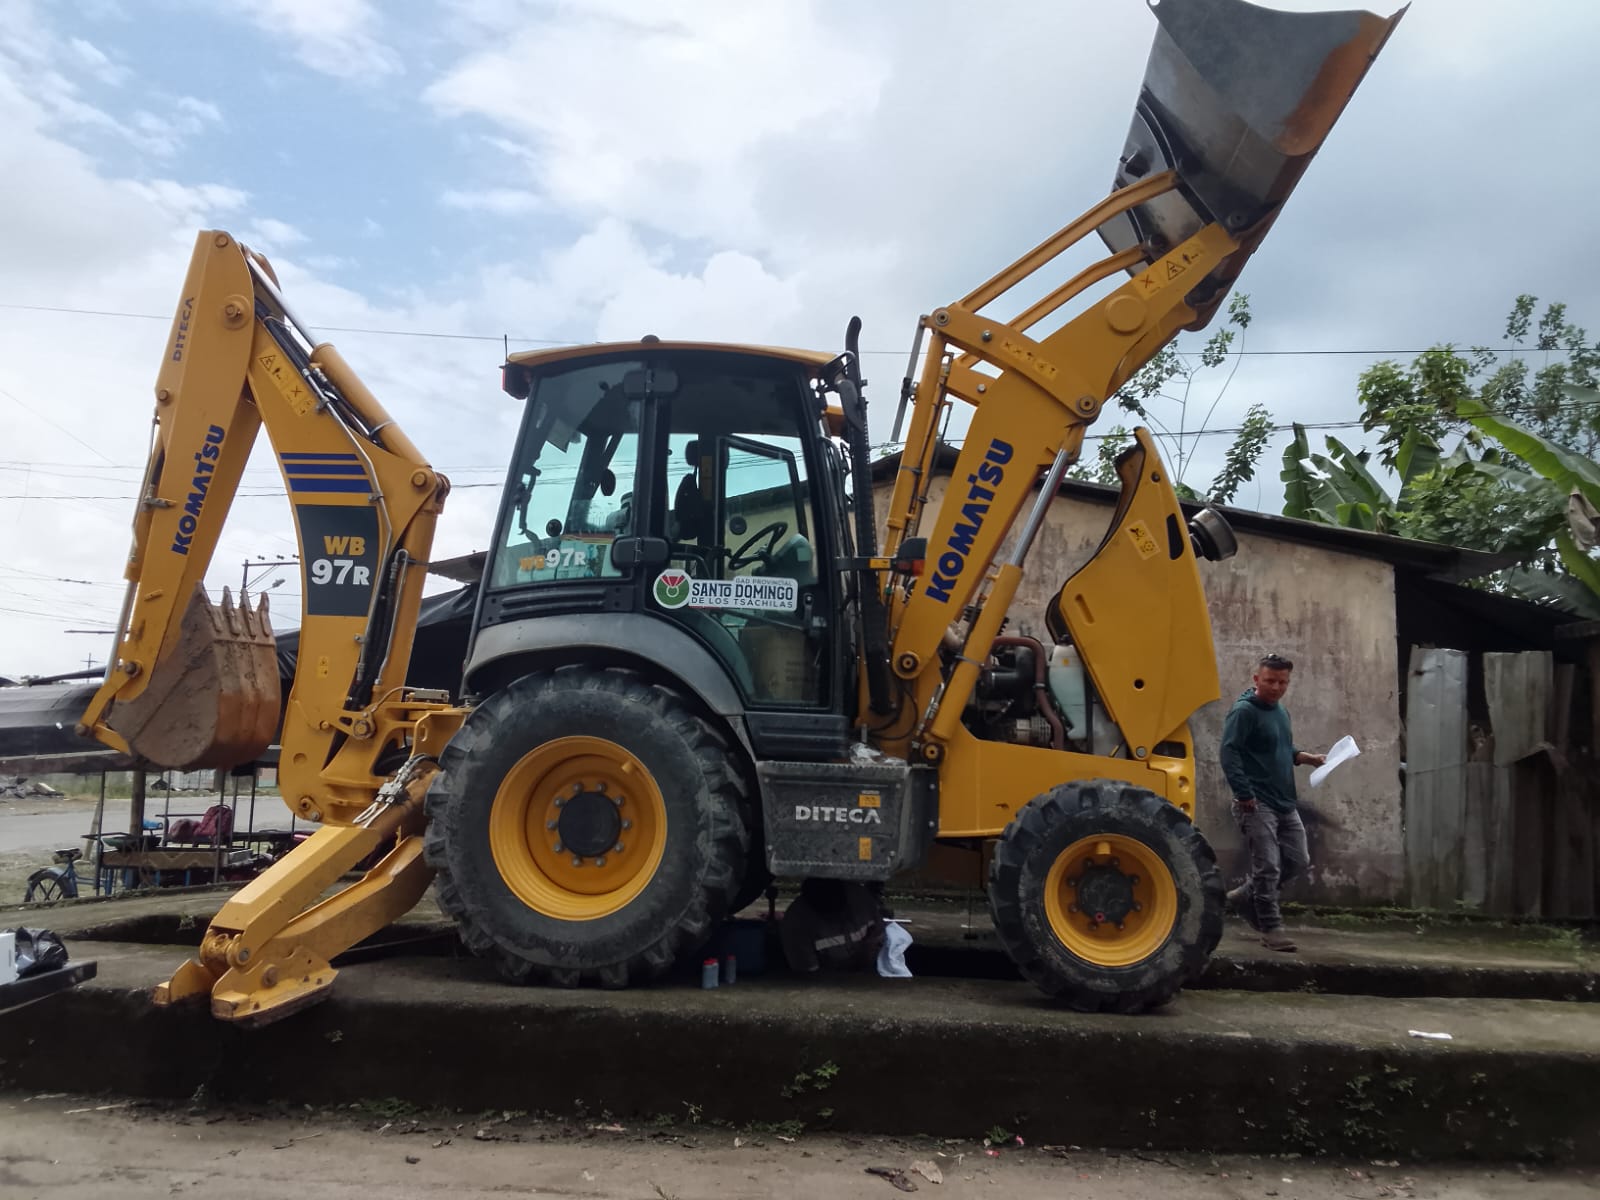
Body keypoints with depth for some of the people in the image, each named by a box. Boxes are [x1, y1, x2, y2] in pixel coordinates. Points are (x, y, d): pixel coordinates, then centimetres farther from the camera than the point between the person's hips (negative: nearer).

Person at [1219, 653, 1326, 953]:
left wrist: (1305, 757, 9)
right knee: (1267, 867, -5)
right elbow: (1229, 753, -20)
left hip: (1285, 804, 9)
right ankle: (1271, 928, 7)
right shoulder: (1244, 711, -12)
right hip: (1257, 804, -9)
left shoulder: (1281, 711, 15)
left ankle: (1245, 896, 24)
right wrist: (1245, 795, -24)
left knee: (1299, 861, 12)